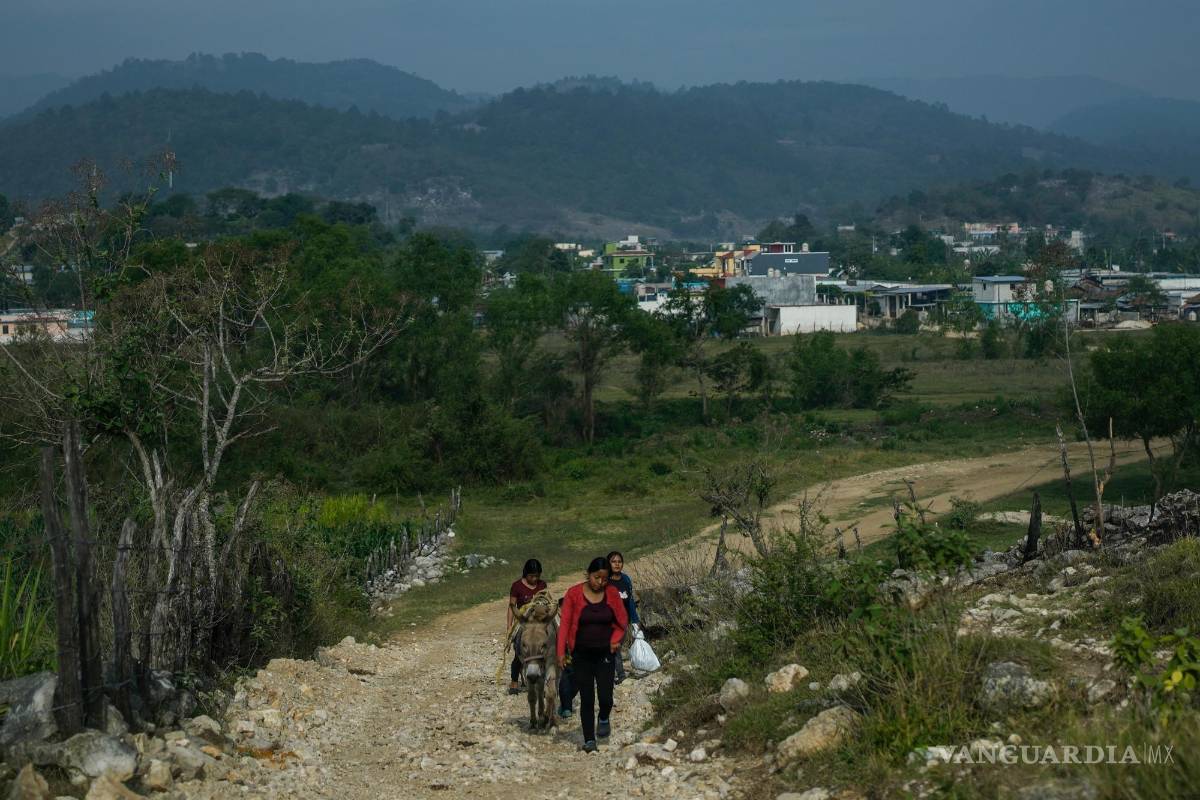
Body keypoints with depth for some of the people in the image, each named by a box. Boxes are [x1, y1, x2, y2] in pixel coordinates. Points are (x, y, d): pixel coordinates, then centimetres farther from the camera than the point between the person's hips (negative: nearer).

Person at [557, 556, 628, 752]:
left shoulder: (612, 594, -1)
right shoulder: (573, 594, -7)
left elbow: (623, 621, 9)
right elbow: (565, 623, -7)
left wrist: (616, 639, -9)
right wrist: (561, 651, -13)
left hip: (604, 654, 1)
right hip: (581, 655, -1)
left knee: (605, 697, -7)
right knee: (586, 699, 0)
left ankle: (603, 719, 26)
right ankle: (589, 740, 11)